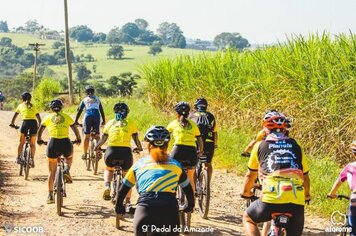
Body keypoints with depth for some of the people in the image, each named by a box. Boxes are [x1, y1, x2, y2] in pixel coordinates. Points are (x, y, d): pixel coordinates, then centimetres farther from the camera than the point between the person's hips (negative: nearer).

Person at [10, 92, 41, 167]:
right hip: (34, 123, 1)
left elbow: (14, 116, 21)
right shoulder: (33, 106, 20)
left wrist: (12, 124, 35)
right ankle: (32, 159, -3)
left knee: (21, 143, 14)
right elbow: (39, 118, 17)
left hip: (25, 122, -1)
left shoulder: (21, 106, 17)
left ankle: (18, 158, 14)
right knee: (32, 144, 11)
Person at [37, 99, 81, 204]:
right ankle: (66, 170, 4)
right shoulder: (66, 117, 14)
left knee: (52, 172, 14)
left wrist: (39, 140, 37)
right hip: (66, 143, 0)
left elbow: (40, 130, 20)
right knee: (69, 157, 35)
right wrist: (78, 139, 33)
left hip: (53, 143, 0)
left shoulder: (48, 117, 15)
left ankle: (50, 196, 13)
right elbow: (75, 129, 17)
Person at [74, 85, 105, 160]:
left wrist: (76, 121, 21)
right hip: (96, 116, 1)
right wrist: (103, 121, 31)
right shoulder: (97, 99, 23)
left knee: (86, 136, 5)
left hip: (88, 116, -1)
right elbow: (101, 110, 24)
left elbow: (79, 111, 16)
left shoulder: (84, 100, 19)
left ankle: (85, 154, 7)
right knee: (97, 135, 10)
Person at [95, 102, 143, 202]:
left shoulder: (110, 122, 16)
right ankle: (127, 201, 20)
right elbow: (136, 140, 11)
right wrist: (139, 148, 30)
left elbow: (103, 139, 16)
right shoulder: (131, 123, 12)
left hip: (111, 151, 1)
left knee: (108, 169, 32)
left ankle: (107, 186, 5)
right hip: (126, 151, -1)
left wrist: (97, 147, 34)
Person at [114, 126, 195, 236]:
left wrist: (119, 206, 43)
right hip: (170, 212, 0)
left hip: (144, 211, 0)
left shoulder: (139, 164, 19)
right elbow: (188, 189, 27)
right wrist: (190, 206, 45)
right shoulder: (175, 165, 18)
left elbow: (123, 189, 27)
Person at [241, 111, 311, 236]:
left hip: (271, 199, -2)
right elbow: (305, 176, 26)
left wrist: (245, 193, 40)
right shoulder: (296, 146, 20)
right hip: (297, 201, 2)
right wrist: (307, 196, 44)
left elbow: (250, 175, 22)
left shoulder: (260, 146, 14)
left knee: (248, 218, 26)